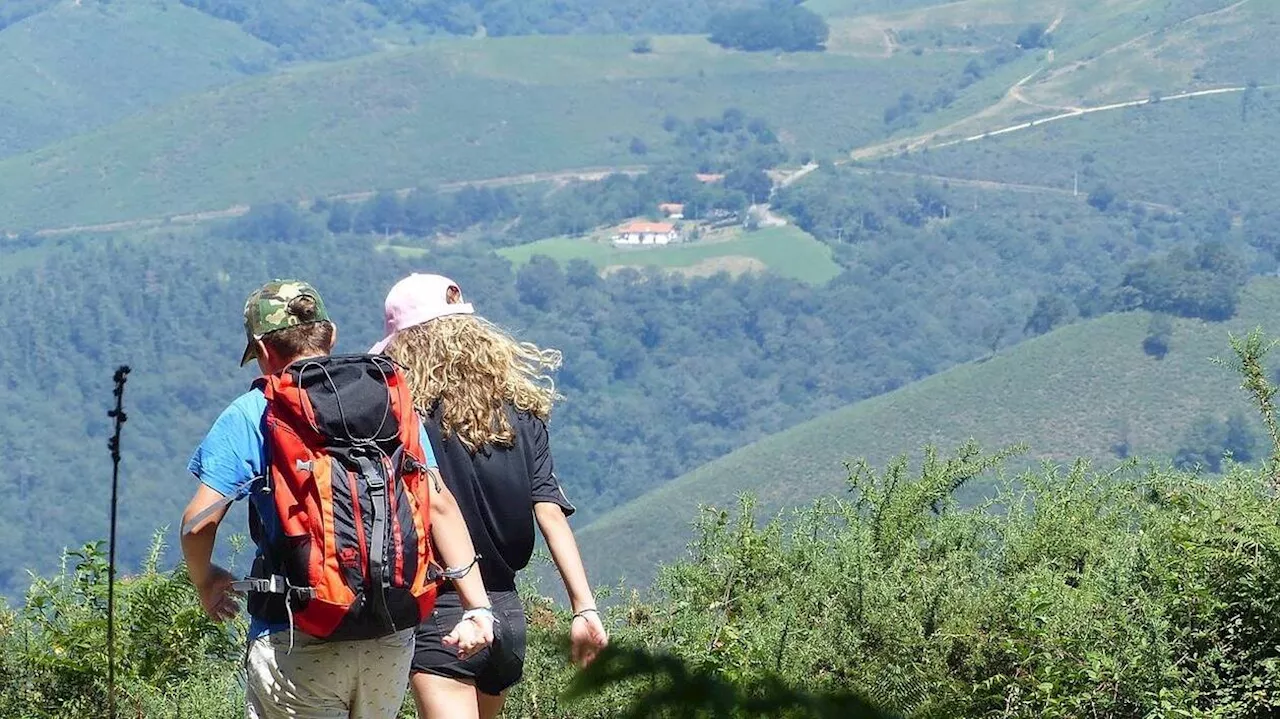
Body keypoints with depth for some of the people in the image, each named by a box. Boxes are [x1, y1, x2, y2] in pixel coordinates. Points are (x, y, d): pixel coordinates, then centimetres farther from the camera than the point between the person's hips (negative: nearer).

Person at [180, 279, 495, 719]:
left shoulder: (252, 415, -3)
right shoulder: (390, 402, 7)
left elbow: (200, 522, -9)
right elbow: (440, 504, 1)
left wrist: (206, 582, 12)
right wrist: (478, 606, -1)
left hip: (297, 643, -4)